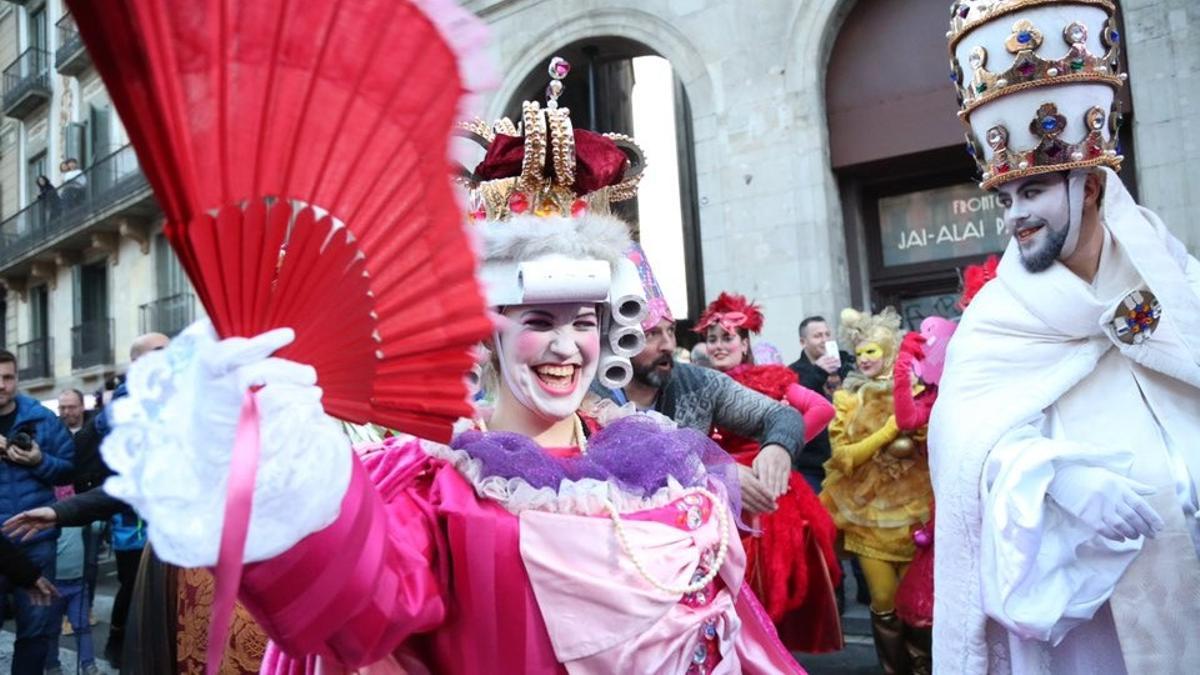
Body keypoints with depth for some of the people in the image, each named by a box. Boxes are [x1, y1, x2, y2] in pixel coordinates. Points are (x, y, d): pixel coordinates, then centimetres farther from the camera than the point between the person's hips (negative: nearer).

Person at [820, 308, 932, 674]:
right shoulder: (849, 399, 3)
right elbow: (844, 457, -7)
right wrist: (889, 431, -15)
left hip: (914, 510, 0)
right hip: (869, 513, 0)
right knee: (884, 603, 1)